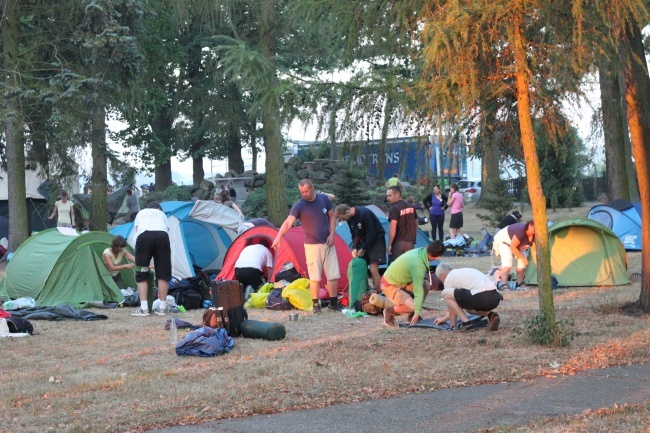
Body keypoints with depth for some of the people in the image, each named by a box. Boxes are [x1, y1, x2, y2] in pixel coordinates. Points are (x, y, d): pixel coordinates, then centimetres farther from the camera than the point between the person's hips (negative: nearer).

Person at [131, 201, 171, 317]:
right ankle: (162, 307, 8)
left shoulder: (141, 213, 34)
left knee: (141, 275, 6)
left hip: (144, 236, 0)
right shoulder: (161, 213, 33)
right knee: (162, 273, 8)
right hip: (162, 235, 1)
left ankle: (144, 308, -2)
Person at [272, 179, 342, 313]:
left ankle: (334, 303, 16)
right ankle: (316, 305, 5)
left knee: (333, 275, 4)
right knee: (315, 277, -4)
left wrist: (332, 234, -4)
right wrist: (278, 238, -40)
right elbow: (288, 223, -25)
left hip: (328, 243, 3)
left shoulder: (324, 199, -2)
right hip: (312, 245, -3)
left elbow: (332, 216, 9)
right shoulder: (299, 206, -14)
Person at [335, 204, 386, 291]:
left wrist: (363, 249, -18)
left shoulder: (364, 213, -29)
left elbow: (371, 234, -25)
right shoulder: (350, 218, -4)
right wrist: (354, 248, -5)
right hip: (364, 241, 8)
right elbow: (355, 235, 9)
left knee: (373, 269, -15)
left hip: (376, 240, -8)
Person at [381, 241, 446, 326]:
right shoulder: (418, 265, -30)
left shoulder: (418, 251, -6)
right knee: (412, 307, -21)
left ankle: (412, 316, 8)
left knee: (426, 284, -1)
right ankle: (389, 311, 5)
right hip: (390, 286, -9)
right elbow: (418, 289, -29)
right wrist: (417, 313, -27)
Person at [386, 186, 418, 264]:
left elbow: (393, 228, -18)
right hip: (410, 242, 7)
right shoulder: (411, 207, 10)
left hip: (398, 243, -7)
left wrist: (389, 244, -15)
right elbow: (415, 224, 16)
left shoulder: (394, 209, -12)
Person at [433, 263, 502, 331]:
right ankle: (490, 315, 8)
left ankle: (466, 322, -2)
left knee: (445, 293, 5)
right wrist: (445, 318, 50)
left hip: (480, 298, -8)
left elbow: (452, 307, 15)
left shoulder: (448, 279, 11)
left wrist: (453, 325, 28)